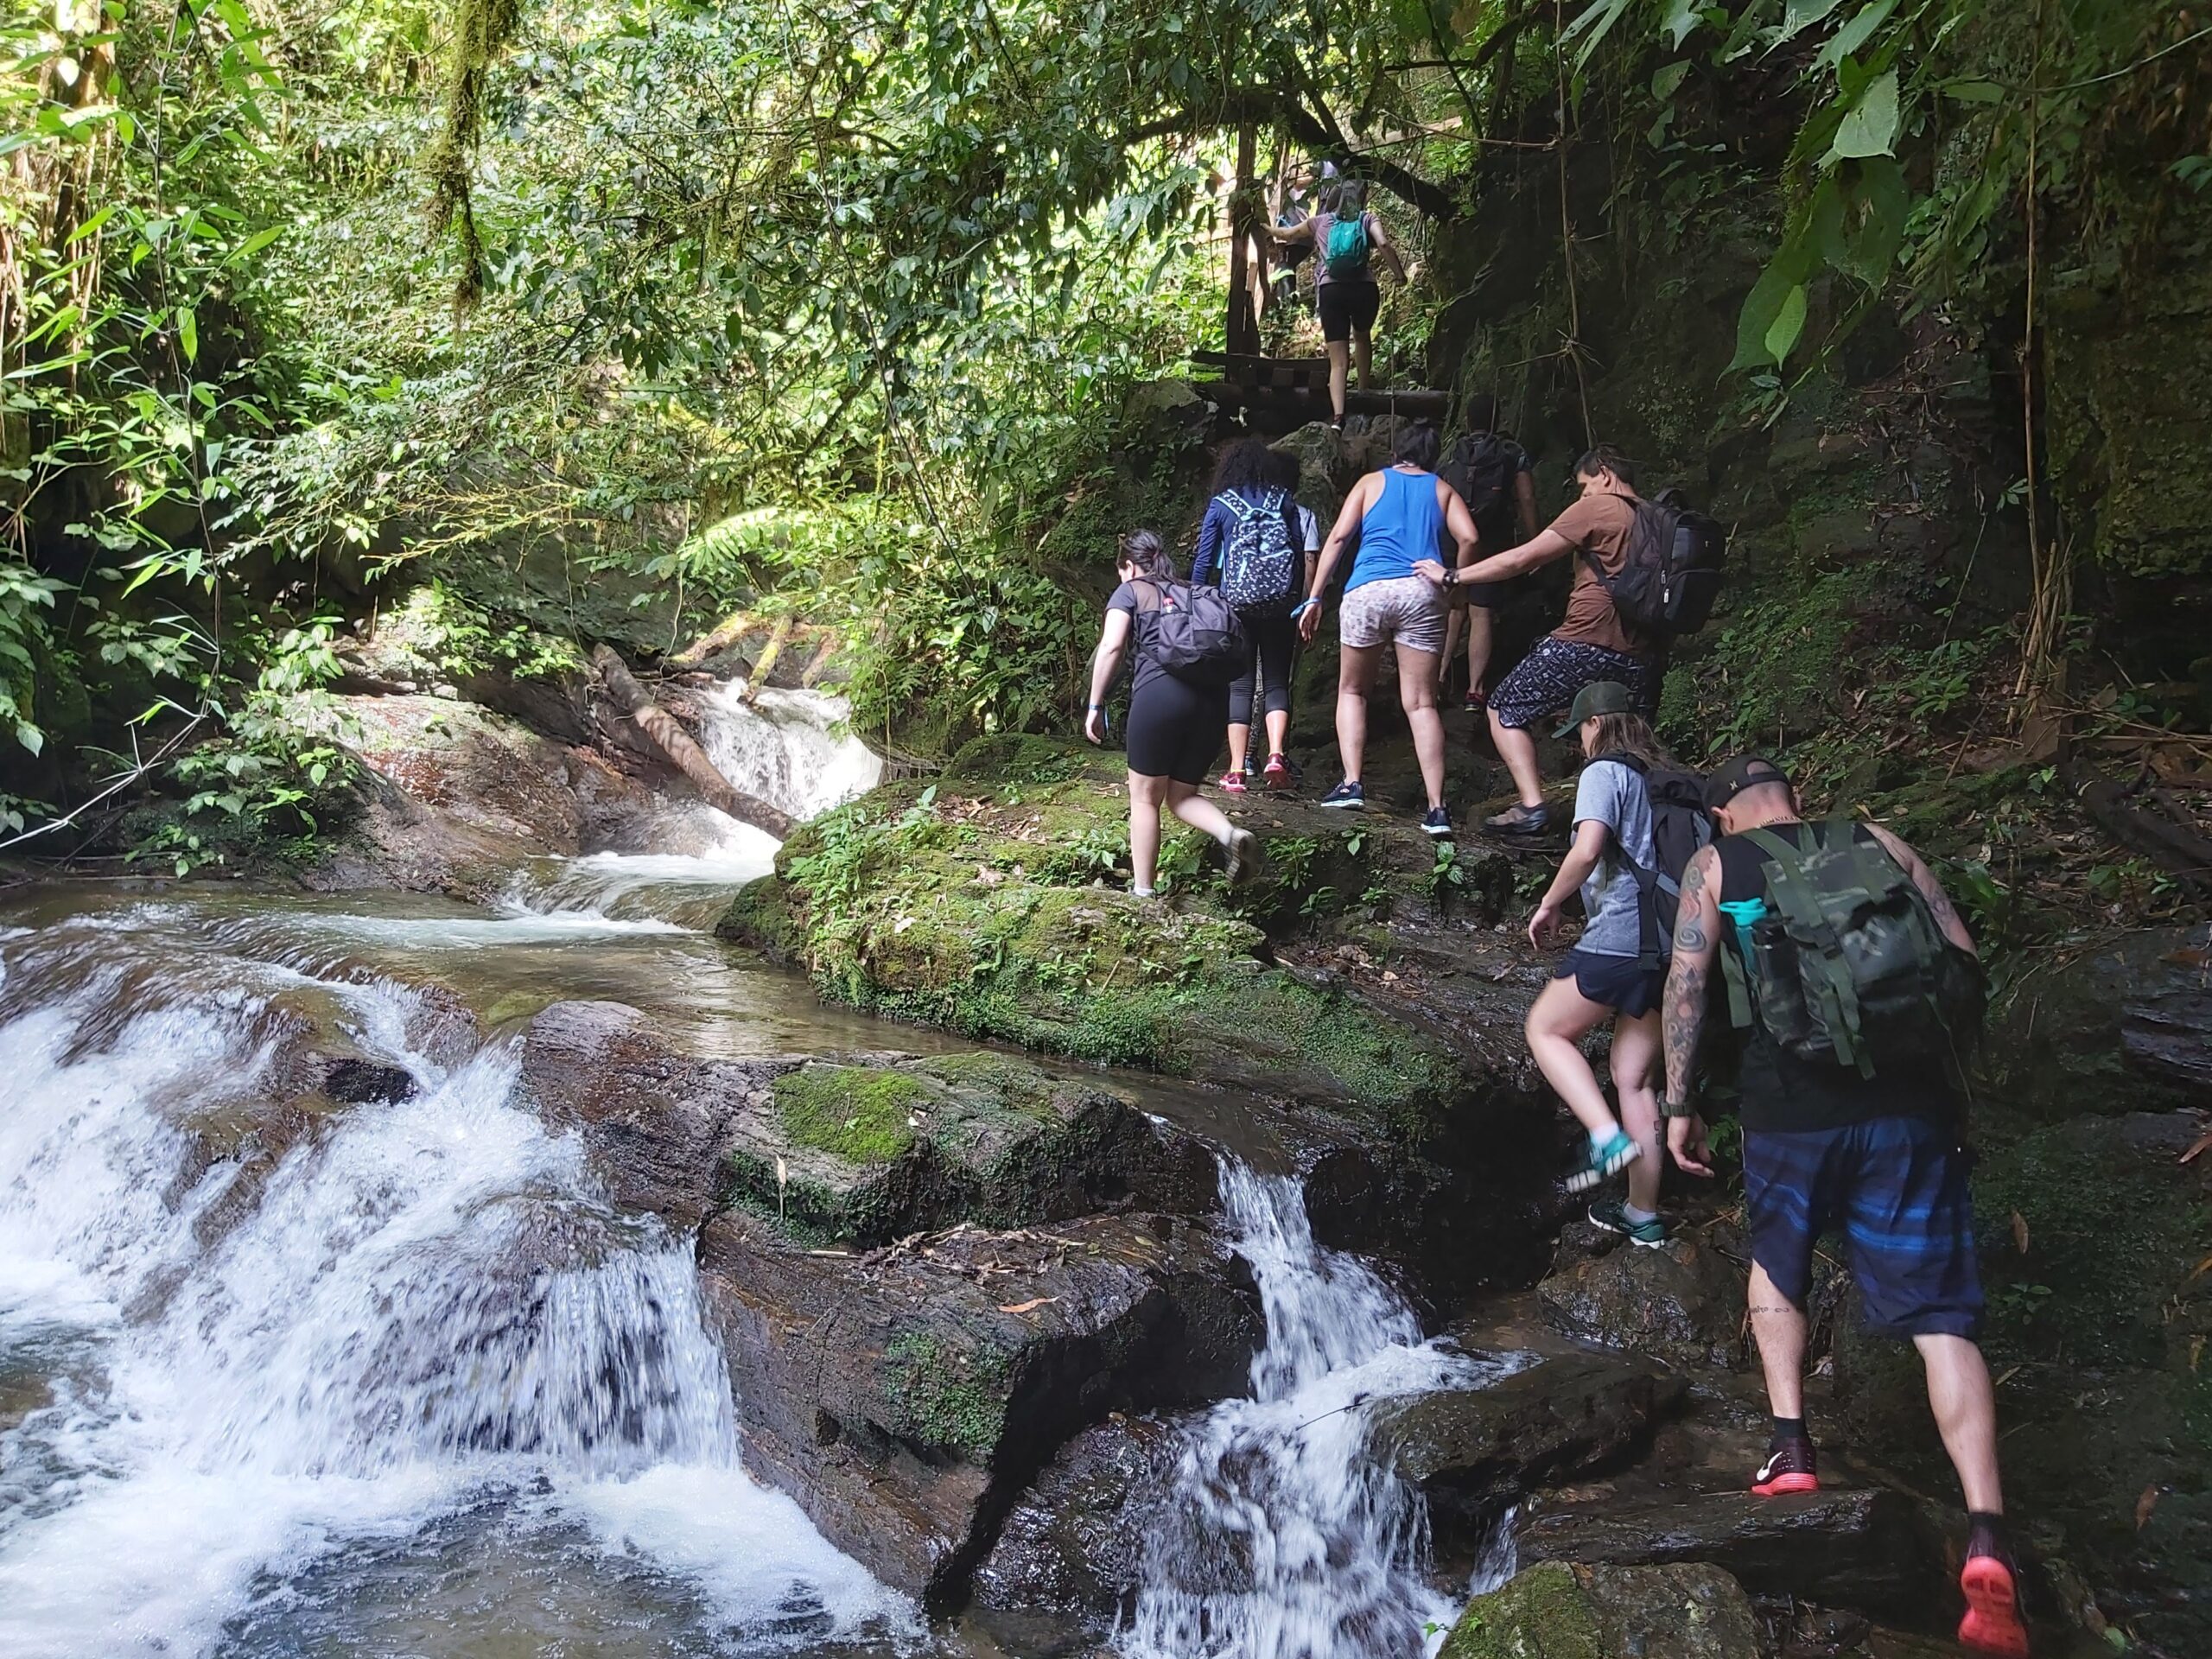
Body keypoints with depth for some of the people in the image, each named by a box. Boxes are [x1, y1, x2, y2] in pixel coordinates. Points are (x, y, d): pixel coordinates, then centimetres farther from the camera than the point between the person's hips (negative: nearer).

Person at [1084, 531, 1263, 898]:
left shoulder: (1130, 592, 14)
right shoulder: (1193, 594, 29)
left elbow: (1111, 647, -1)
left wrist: (1095, 706, 2)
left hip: (1160, 692, -5)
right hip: (1213, 697, 5)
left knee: (1145, 797, 9)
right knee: (1182, 795, 16)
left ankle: (1143, 892, 9)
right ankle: (1231, 834, -12)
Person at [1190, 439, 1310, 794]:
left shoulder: (1220, 505, 3)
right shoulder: (1285, 502, 7)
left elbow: (1204, 559, 2)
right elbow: (1302, 555, 7)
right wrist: (1300, 600, 14)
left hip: (1237, 605, -1)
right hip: (1280, 603, 1)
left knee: (1240, 685, 4)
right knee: (1277, 682, 7)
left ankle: (1237, 770, 0)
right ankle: (1275, 755, -13)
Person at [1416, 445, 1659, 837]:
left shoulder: (1596, 508, -2)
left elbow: (1522, 559, -4)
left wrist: (1453, 577, 2)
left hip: (1584, 643, -7)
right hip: (1639, 658, 7)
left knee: (1505, 711, 7)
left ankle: (1531, 807, -7)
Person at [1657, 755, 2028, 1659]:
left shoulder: (1715, 864, 9)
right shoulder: (1878, 842, 15)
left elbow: (1686, 983, 1)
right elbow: (1963, 959, 12)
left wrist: (1677, 1104, 6)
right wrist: (1943, 1065, 23)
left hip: (1789, 1111, -1)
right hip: (1909, 1106, 1)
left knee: (1775, 1264, 26)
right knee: (1940, 1317, 0)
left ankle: (1791, 1446, 15)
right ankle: (1986, 1541, -13)